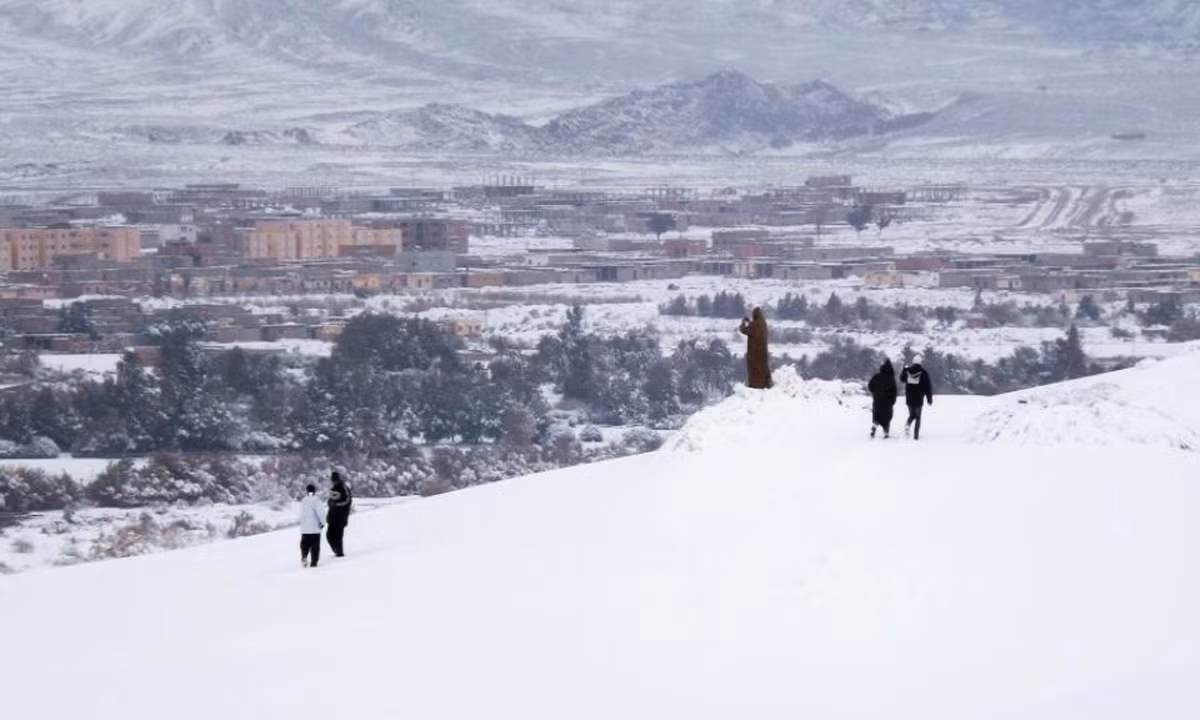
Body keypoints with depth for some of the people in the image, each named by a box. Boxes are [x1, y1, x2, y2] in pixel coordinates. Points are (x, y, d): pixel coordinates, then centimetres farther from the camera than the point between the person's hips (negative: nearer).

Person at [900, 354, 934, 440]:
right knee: (918, 417, 9)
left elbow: (902, 379, 21)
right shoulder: (923, 373, -9)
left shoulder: (907, 371, 0)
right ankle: (916, 435, 3)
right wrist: (929, 398, 3)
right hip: (919, 399, -2)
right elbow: (928, 386, -6)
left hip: (909, 398, 3)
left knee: (912, 415, 20)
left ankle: (907, 424, -11)